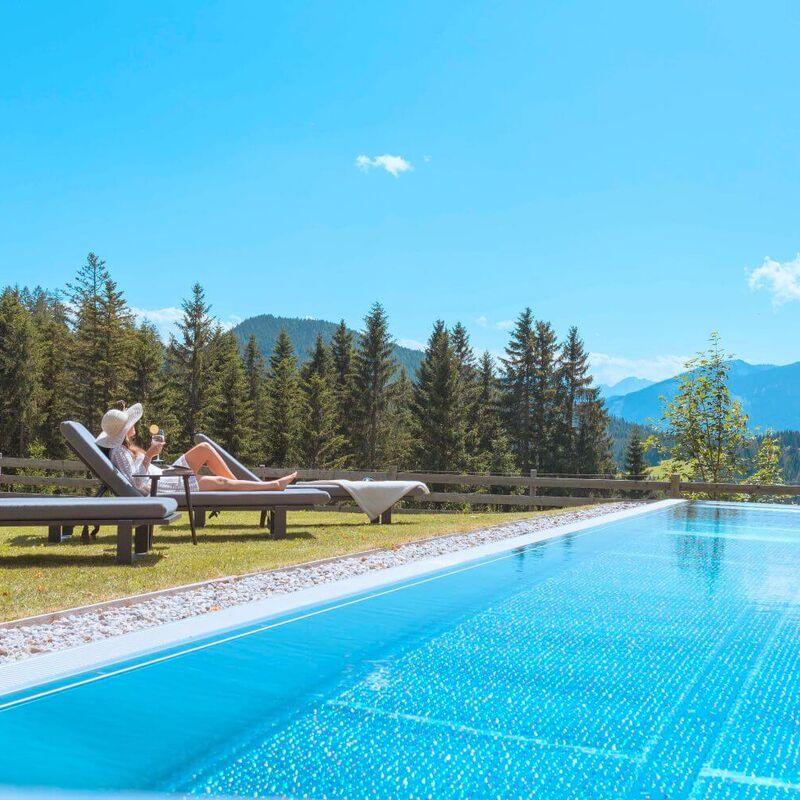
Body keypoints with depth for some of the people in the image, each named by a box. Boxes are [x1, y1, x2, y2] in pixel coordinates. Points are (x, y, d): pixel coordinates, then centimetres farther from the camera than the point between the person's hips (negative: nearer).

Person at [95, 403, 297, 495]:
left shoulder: (124, 446, 12)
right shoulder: (118, 452, -18)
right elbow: (136, 483, -29)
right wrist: (148, 456, -34)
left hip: (165, 478, 10)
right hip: (159, 489, -10)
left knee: (205, 449, 6)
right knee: (220, 482, -10)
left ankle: (237, 485, 6)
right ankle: (275, 485, -3)